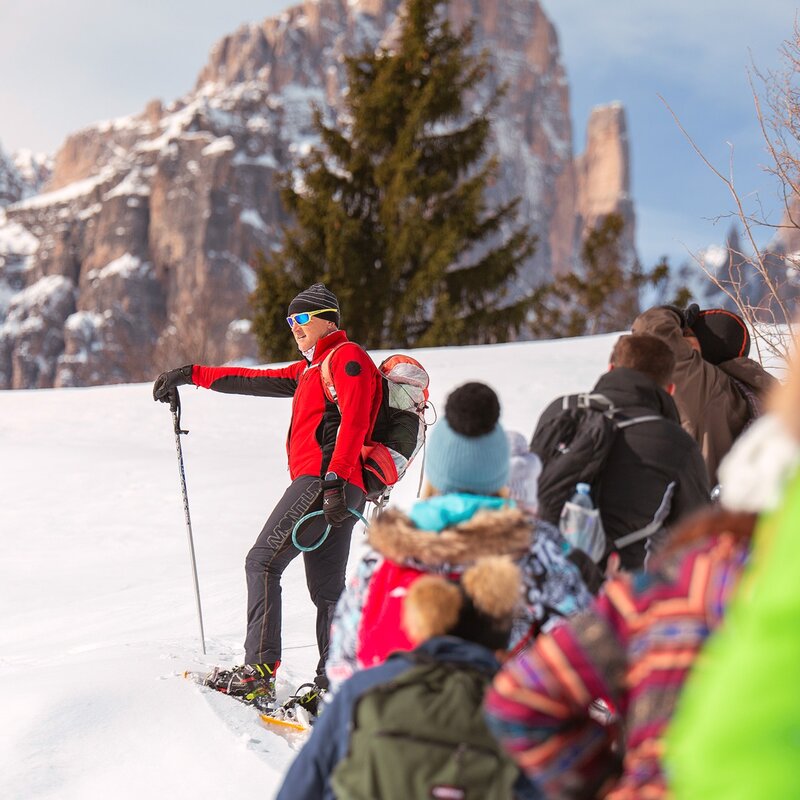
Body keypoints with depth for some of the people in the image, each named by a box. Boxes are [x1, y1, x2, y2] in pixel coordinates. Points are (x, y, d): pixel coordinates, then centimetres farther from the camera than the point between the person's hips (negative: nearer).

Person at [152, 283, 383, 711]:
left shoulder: (347, 356, -1)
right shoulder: (311, 369, 29)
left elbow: (354, 421, -15)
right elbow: (255, 380, 33)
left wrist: (335, 477, -27)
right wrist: (191, 374, 32)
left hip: (322, 481, -10)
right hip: (330, 488, 10)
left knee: (263, 561, -9)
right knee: (326, 589, 4)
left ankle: (259, 669, -15)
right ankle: (333, 686, 0)